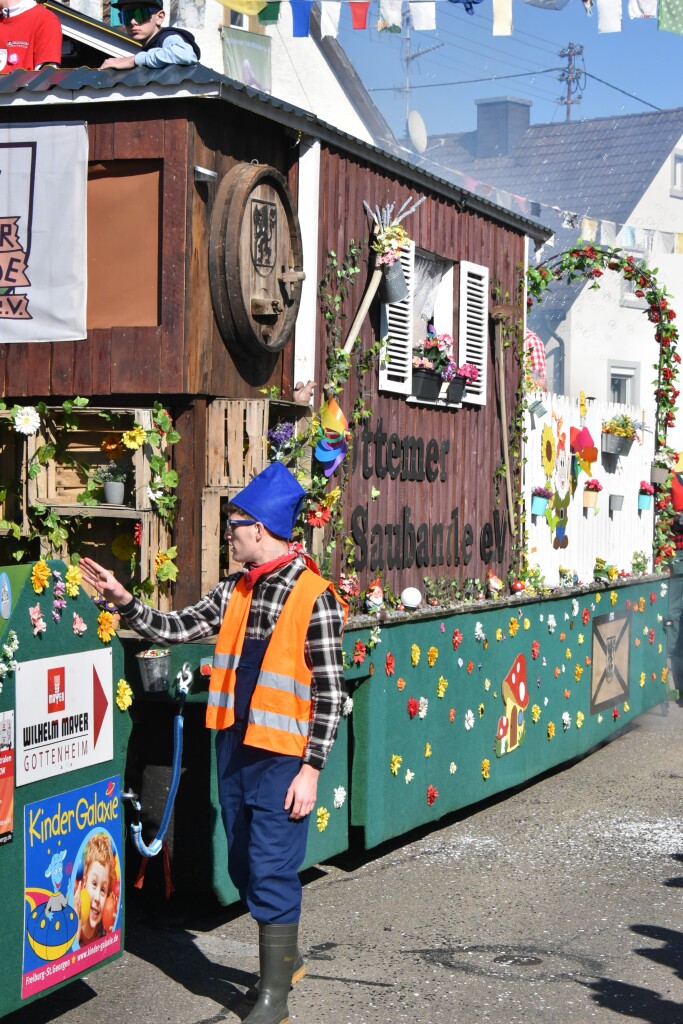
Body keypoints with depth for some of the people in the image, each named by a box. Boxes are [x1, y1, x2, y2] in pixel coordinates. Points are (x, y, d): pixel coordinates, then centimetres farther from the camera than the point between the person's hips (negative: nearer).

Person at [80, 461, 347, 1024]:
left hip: (282, 756, -7)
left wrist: (312, 768, -16)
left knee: (272, 870, -3)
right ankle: (286, 956, 37)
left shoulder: (315, 597, -13)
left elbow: (330, 692, -13)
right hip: (235, 746, 7)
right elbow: (174, 627, 13)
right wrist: (122, 599, 1)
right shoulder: (235, 591, 9)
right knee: (244, 866, 16)